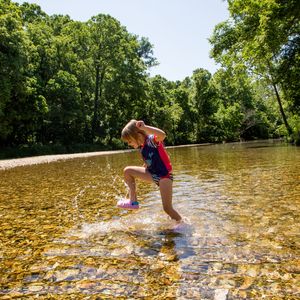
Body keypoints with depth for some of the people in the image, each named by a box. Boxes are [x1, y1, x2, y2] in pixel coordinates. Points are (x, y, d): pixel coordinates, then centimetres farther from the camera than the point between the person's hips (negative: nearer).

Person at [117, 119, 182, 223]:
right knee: (127, 171, -2)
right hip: (152, 174, 8)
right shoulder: (141, 147, 4)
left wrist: (144, 127, -47)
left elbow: (162, 135, -43)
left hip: (164, 175, -8)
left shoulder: (152, 140, -19)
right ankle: (133, 201, 4)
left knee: (167, 208, -10)